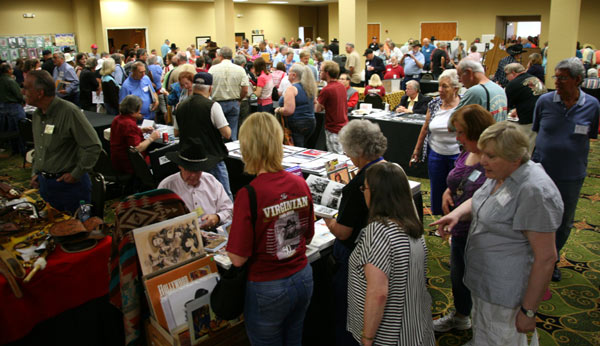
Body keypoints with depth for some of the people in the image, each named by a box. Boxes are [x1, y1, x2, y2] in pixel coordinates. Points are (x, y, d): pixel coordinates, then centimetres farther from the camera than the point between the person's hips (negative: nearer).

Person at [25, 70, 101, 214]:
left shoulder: (69, 112, -19)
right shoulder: (37, 115, 8)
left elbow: (94, 147, -21)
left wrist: (76, 174, -17)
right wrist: (34, 172, 13)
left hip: (69, 184, -7)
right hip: (44, 183, 8)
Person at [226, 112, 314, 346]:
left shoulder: (249, 195, -25)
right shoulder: (300, 184, -8)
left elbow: (238, 258, -19)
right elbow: (307, 236, 5)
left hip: (267, 289, -5)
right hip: (303, 278, 5)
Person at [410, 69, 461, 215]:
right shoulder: (434, 104, 3)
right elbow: (425, 128, 11)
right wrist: (417, 150, 13)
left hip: (457, 154, -3)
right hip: (435, 154, 4)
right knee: (437, 191, 11)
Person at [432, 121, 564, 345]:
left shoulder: (535, 191, -27)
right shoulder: (502, 174, 2)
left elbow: (546, 257, -25)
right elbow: (478, 201, 18)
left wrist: (528, 311, -20)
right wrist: (457, 213, -5)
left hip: (504, 294, -9)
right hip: (482, 280, 9)